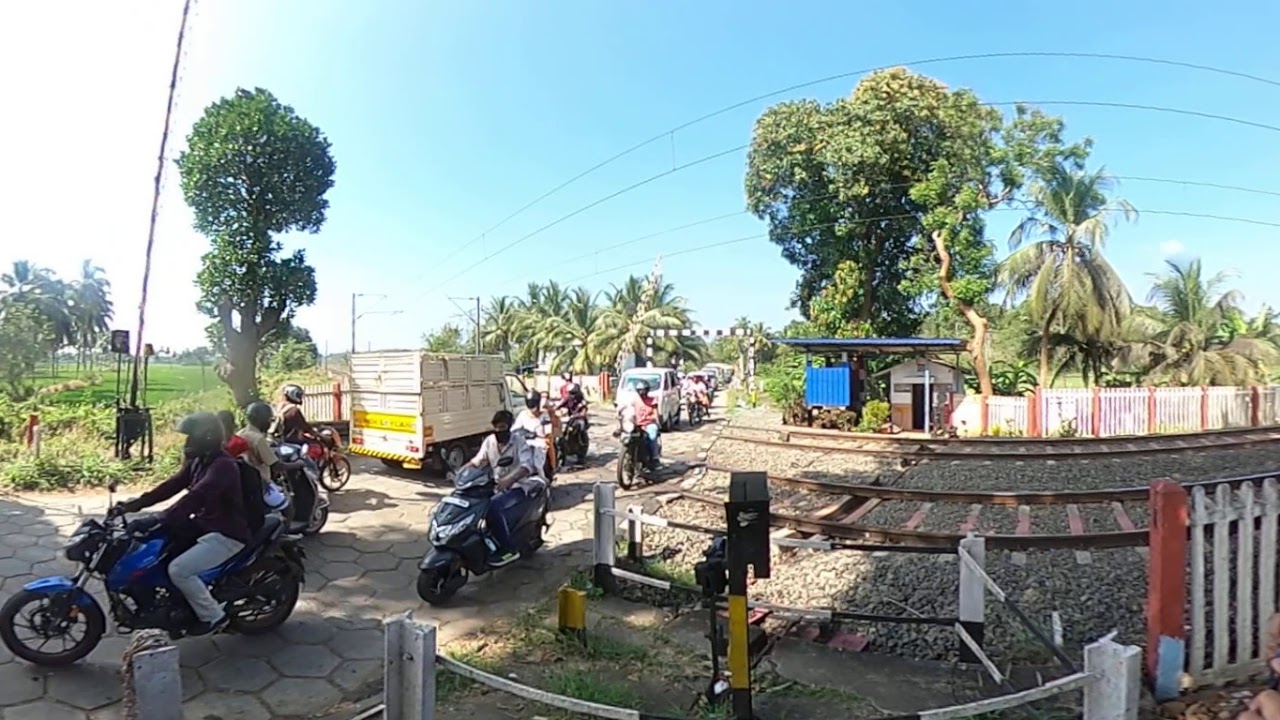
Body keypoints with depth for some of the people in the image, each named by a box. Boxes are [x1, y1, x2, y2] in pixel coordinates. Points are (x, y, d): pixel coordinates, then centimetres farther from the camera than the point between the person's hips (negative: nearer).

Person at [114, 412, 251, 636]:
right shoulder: (198, 461, 8)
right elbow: (172, 485, 6)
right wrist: (135, 504, -4)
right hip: (203, 524, 10)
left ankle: (213, 616, -2)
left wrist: (160, 521, -39)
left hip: (227, 534, -10)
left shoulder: (223, 466, -24)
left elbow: (195, 497, -34)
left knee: (178, 569, -22)